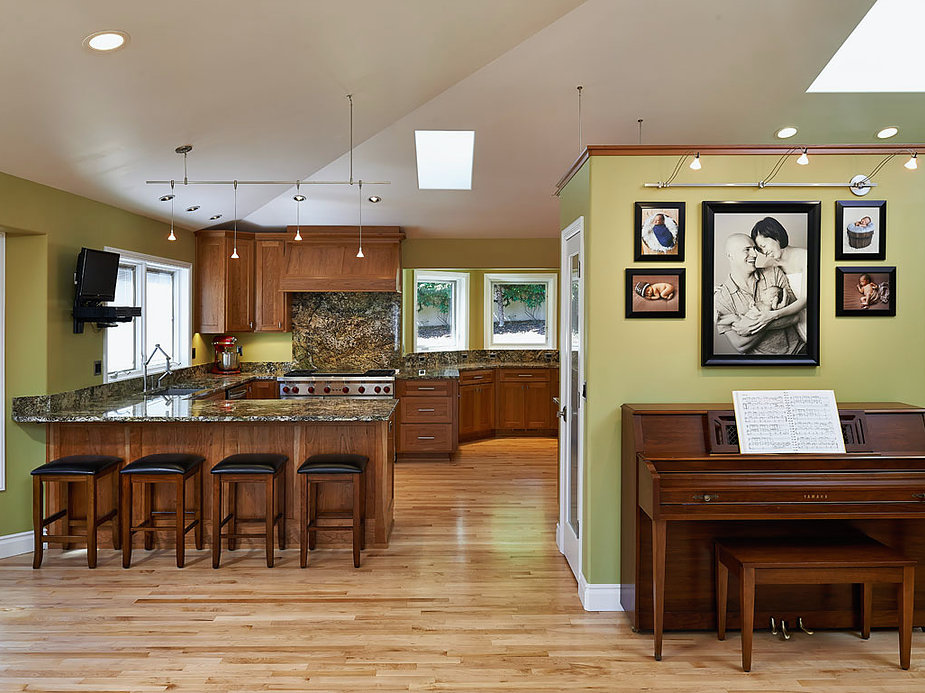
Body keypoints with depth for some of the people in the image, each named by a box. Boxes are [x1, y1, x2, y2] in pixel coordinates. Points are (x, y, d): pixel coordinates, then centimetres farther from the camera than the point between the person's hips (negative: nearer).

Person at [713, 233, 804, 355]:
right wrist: (776, 314, -16)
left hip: (796, 348, 1)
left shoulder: (774, 273, 1)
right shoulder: (720, 298, -7)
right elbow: (740, 346, -12)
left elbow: (795, 316, -4)